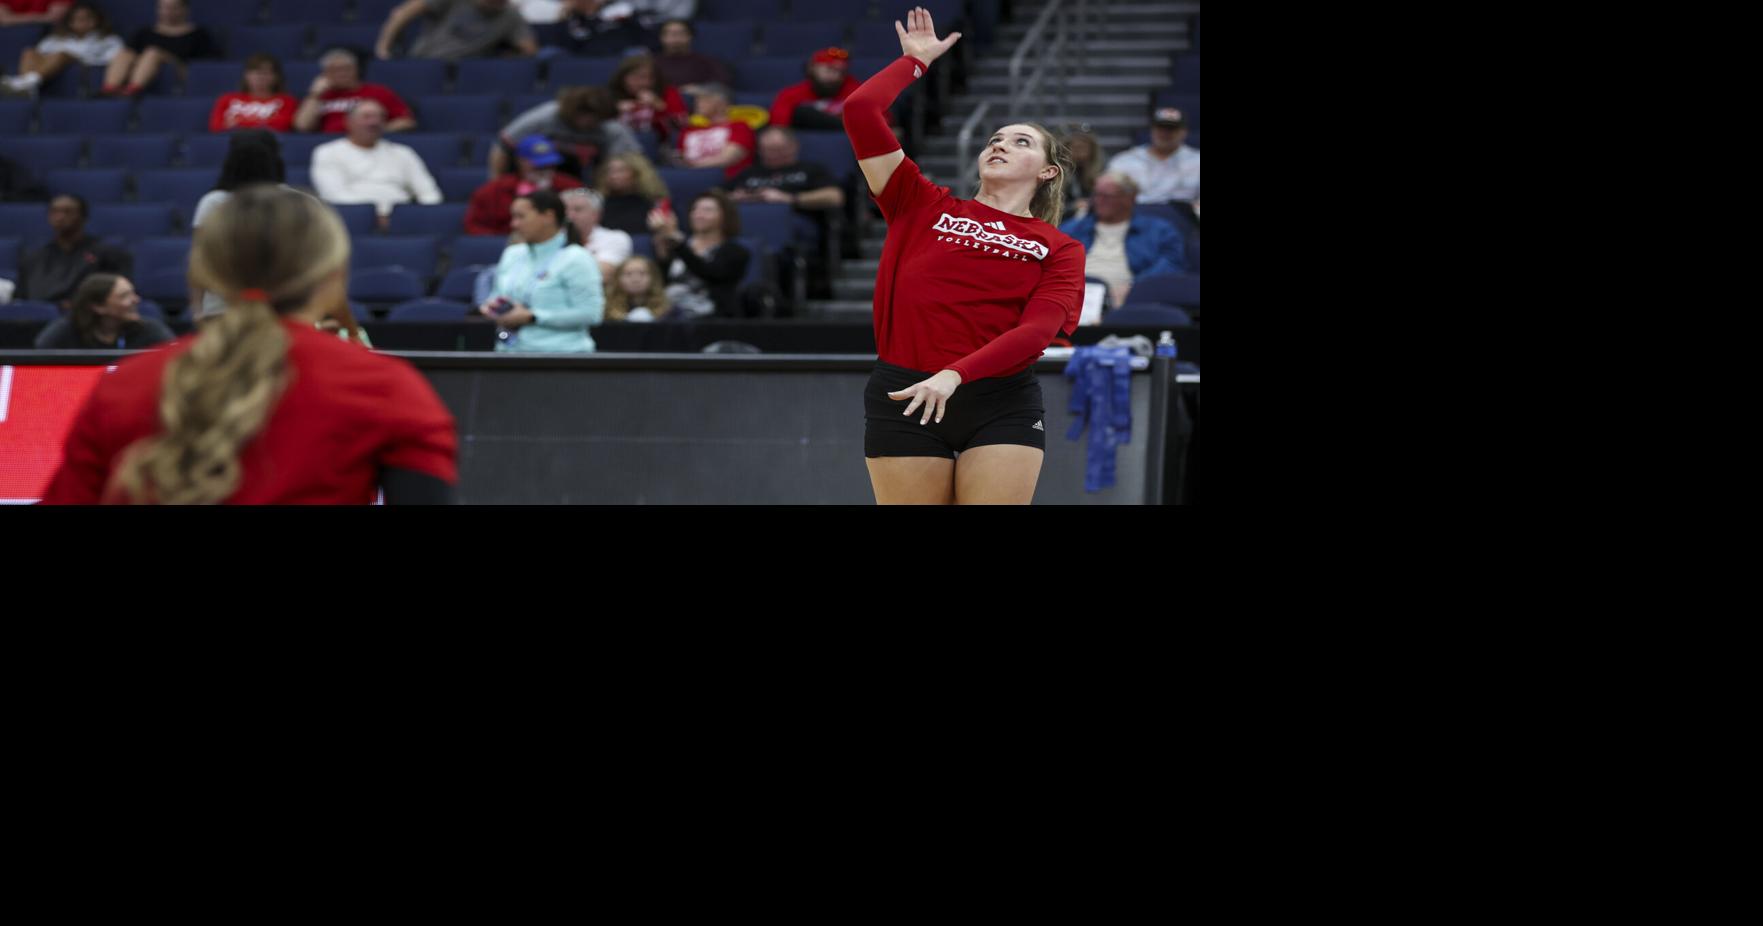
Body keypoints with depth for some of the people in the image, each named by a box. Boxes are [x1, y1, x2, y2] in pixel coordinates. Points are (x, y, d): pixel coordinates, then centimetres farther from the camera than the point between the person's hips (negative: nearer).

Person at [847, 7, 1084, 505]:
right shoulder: (923, 206, 11)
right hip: (902, 398, 1)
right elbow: (860, 111, 4)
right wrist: (915, 60, 18)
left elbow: (1039, 329, -9)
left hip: (1003, 404, -1)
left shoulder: (1060, 250, 8)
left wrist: (956, 375, -23)